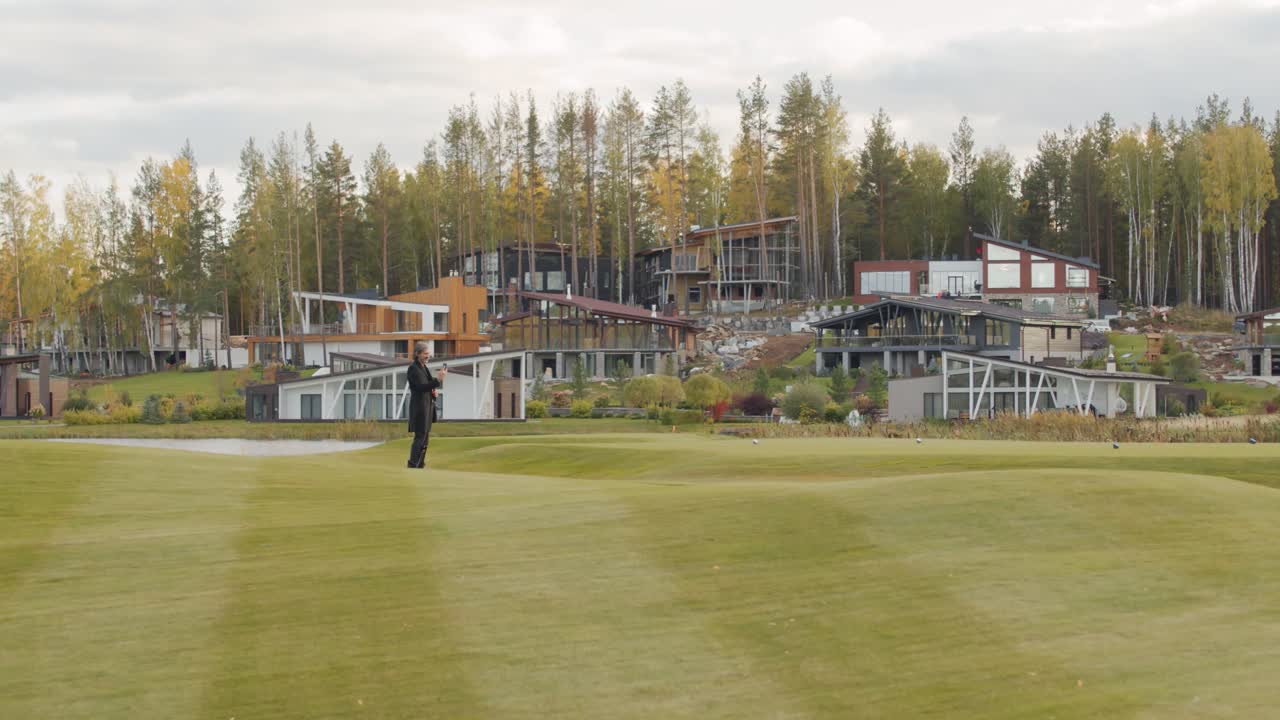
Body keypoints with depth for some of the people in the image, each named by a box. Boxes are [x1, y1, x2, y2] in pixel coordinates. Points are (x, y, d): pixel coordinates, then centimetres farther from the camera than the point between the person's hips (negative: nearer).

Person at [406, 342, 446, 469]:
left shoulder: (423, 367, 14)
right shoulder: (413, 368, -13)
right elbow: (421, 387, -23)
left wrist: (434, 390, 3)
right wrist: (437, 379, -33)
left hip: (428, 406, 9)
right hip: (420, 407, -9)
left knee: (425, 437, 10)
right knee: (420, 436, -10)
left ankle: (420, 464, 14)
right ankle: (412, 465, -8)